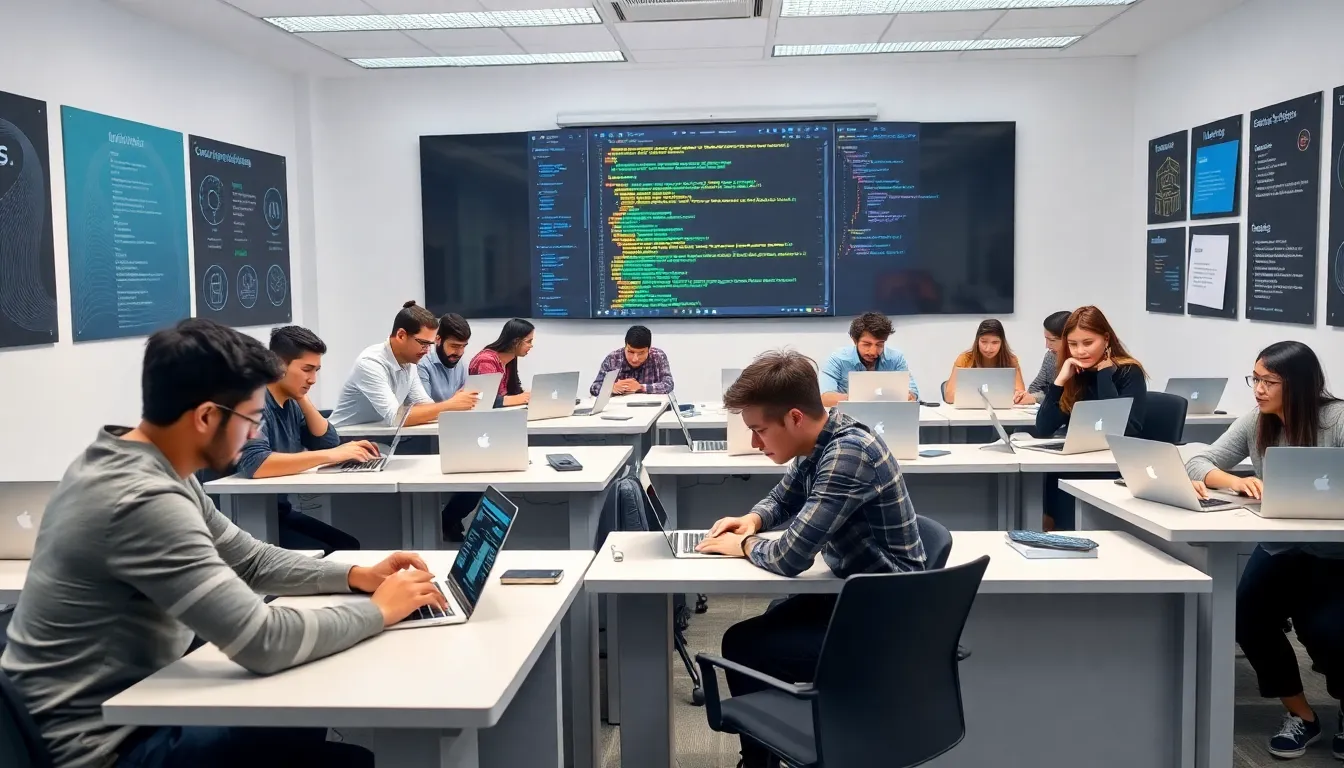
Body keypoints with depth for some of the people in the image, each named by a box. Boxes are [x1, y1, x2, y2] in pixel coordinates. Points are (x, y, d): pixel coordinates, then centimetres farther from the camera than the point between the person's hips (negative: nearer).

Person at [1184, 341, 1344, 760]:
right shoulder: (1254, 422, -1)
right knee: (1248, 619, -18)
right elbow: (1198, 462, -3)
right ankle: (1299, 714, 9)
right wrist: (1234, 481, -24)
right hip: (1280, 549, 4)